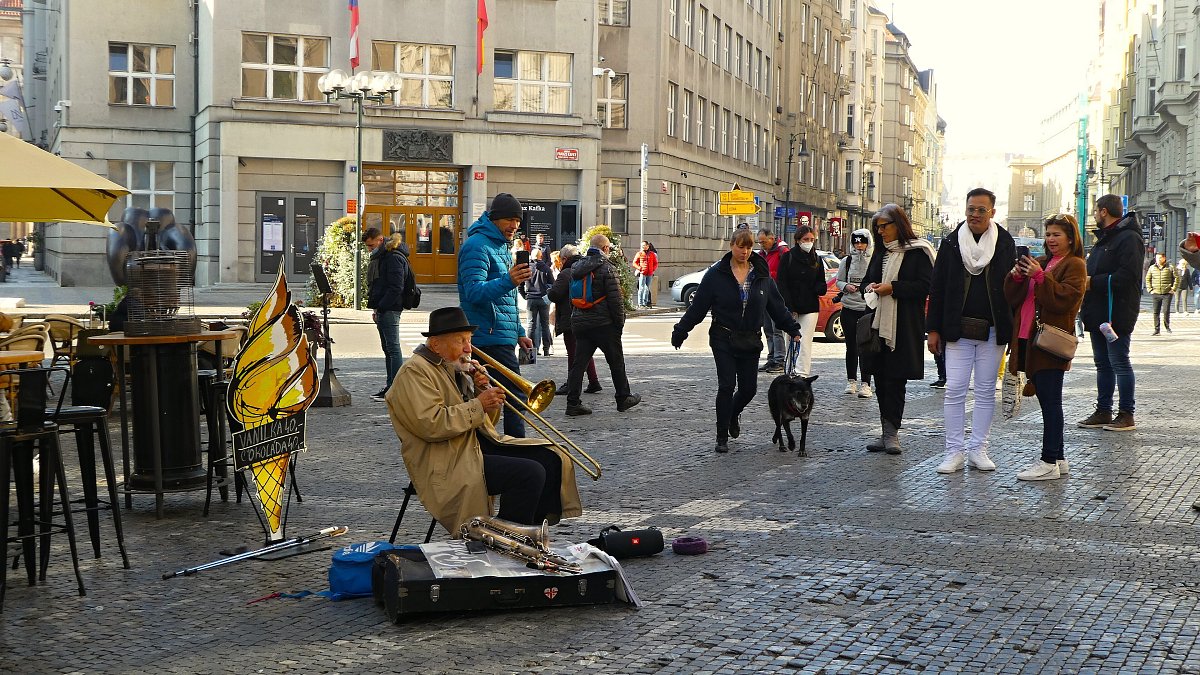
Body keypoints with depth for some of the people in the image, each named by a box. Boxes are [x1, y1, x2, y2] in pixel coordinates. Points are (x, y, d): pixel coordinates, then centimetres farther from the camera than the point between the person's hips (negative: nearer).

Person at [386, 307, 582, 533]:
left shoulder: (456, 367, 18)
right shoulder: (415, 372, -10)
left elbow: (486, 418, 22)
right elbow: (431, 424, -23)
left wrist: (483, 389, 2)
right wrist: (478, 405, -17)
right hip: (447, 465, -9)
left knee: (553, 459, -4)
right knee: (529, 474, -25)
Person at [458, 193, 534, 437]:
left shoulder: (501, 246, 21)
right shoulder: (477, 245, -11)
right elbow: (474, 292, -24)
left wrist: (519, 333, 24)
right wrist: (508, 281, -38)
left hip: (501, 336, 10)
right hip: (491, 336, -10)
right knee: (516, 395, -13)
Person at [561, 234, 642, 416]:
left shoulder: (576, 267, 10)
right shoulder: (605, 267, -12)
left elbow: (571, 295, 17)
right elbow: (615, 298, -14)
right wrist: (620, 322, -5)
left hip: (579, 322, 6)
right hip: (603, 324, -6)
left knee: (579, 362, 5)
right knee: (616, 361, 9)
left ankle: (573, 403, 0)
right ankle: (623, 398, 19)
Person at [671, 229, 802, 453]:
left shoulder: (762, 275, 4)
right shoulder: (716, 274, -6)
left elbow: (777, 306, 11)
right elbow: (697, 306, -4)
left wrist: (793, 330, 10)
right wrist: (680, 331, -5)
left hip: (750, 341, 3)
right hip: (723, 339, -3)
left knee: (749, 388, 5)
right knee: (727, 386, -7)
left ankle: (733, 415, 38)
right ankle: (722, 437, 5)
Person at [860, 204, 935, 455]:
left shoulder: (917, 252, -5)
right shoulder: (880, 251, 17)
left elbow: (925, 285, -12)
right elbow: (867, 280, 25)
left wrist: (893, 288, -17)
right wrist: (869, 288, 2)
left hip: (904, 326, -7)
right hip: (879, 323, 7)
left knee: (895, 379, -5)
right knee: (881, 379, 7)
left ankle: (891, 432, 1)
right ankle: (888, 432, 14)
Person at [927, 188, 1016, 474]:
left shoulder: (1005, 243, 3)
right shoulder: (951, 243, 4)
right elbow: (937, 288, 5)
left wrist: (1013, 329, -1)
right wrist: (933, 329, 0)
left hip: (992, 331, 0)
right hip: (957, 330, 0)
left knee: (986, 391, 6)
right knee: (955, 390, -3)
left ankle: (977, 450, 14)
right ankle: (955, 452, 3)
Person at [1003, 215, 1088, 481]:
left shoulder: (1074, 265, -2)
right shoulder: (1041, 262, 19)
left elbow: (1066, 299, -18)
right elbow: (1013, 298, 14)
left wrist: (1039, 276, -21)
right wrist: (1017, 276, -5)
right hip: (1030, 339, 8)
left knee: (1050, 402, -6)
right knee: (1047, 401, 11)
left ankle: (1050, 462, -4)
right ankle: (1057, 458, 19)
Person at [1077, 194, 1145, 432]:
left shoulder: (1129, 238, -12)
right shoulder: (1103, 239, 20)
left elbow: (1127, 276, -22)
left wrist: (1093, 282, -18)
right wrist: (1085, 281, 4)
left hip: (1117, 314, -10)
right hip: (1099, 314, 10)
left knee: (1119, 363, -5)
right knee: (1103, 364, 13)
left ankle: (1126, 415, 1)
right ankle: (1103, 412, 19)